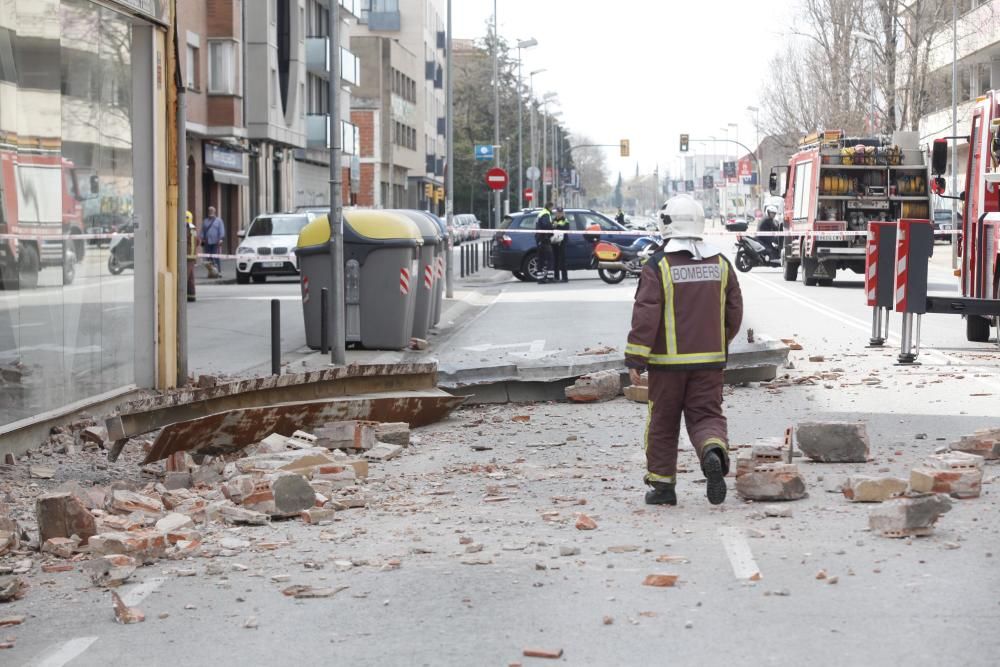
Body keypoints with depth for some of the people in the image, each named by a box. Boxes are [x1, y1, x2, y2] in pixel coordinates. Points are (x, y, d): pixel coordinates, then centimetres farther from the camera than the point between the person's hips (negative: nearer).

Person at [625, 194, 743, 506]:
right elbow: (734, 312, 11)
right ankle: (714, 452, -25)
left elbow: (645, 315, -14)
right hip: (709, 360, 3)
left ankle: (662, 484, 16)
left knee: (663, 423, 10)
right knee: (706, 415, 6)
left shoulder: (658, 266, -10)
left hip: (668, 360, -3)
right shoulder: (720, 264, 5)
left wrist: (635, 360, -11)